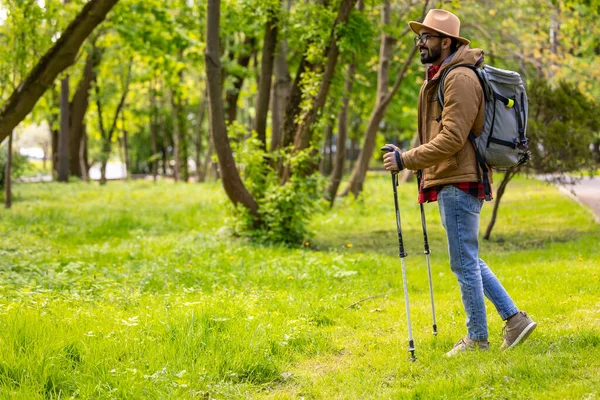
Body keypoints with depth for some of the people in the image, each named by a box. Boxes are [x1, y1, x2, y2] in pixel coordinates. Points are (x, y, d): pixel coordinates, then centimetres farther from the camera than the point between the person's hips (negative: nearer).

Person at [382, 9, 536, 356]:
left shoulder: (460, 79, -15)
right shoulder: (438, 77, 17)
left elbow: (452, 138, -22)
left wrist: (407, 160, -23)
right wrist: (424, 171, 19)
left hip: (460, 184, -10)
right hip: (449, 182, 10)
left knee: (464, 262, -2)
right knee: (468, 260, 15)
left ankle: (477, 339, 8)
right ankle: (515, 318, 20)